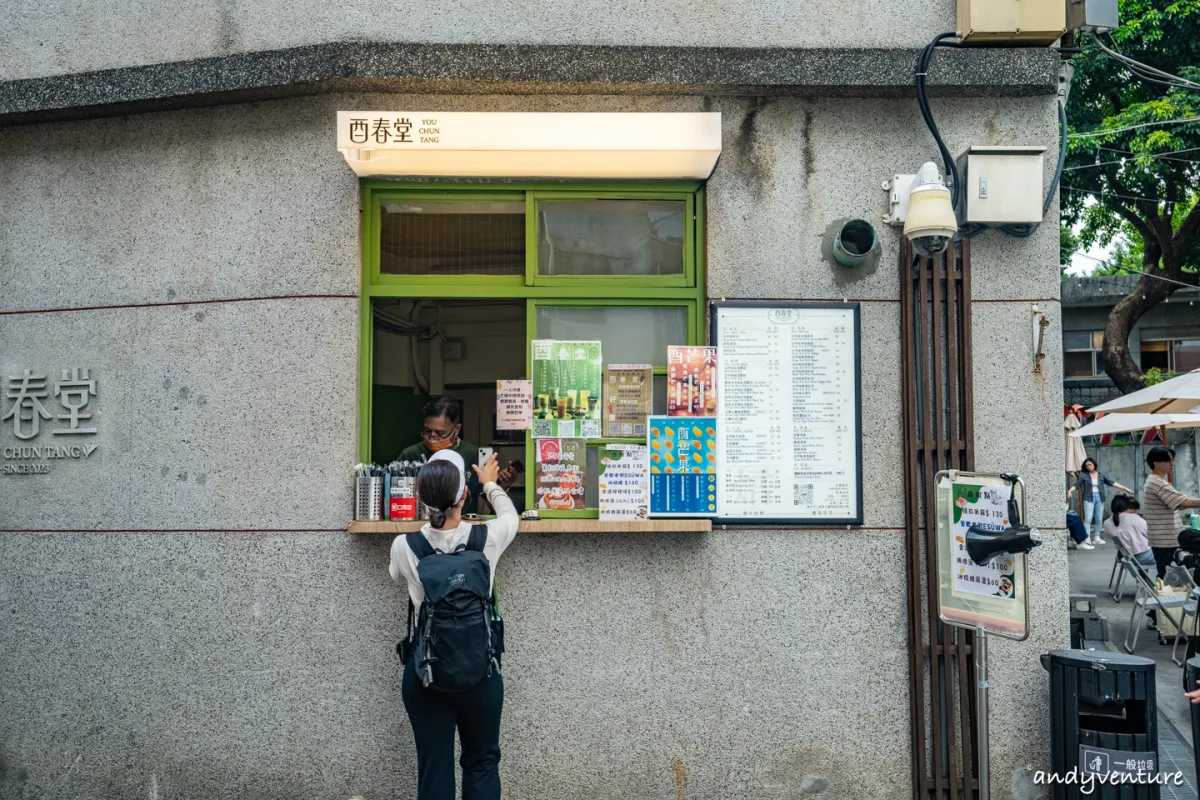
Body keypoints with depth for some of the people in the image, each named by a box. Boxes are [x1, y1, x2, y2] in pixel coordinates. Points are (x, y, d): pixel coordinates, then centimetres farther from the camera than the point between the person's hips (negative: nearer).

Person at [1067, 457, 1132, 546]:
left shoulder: (1101, 475, 9)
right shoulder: (1084, 475, 2)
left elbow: (1112, 482, 7)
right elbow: (1077, 484, -7)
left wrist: (1125, 488, 2)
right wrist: (1070, 491, -25)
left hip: (1099, 498, 4)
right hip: (1089, 499, -4)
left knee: (1099, 519, 7)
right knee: (1088, 519, -12)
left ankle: (1096, 538, 19)